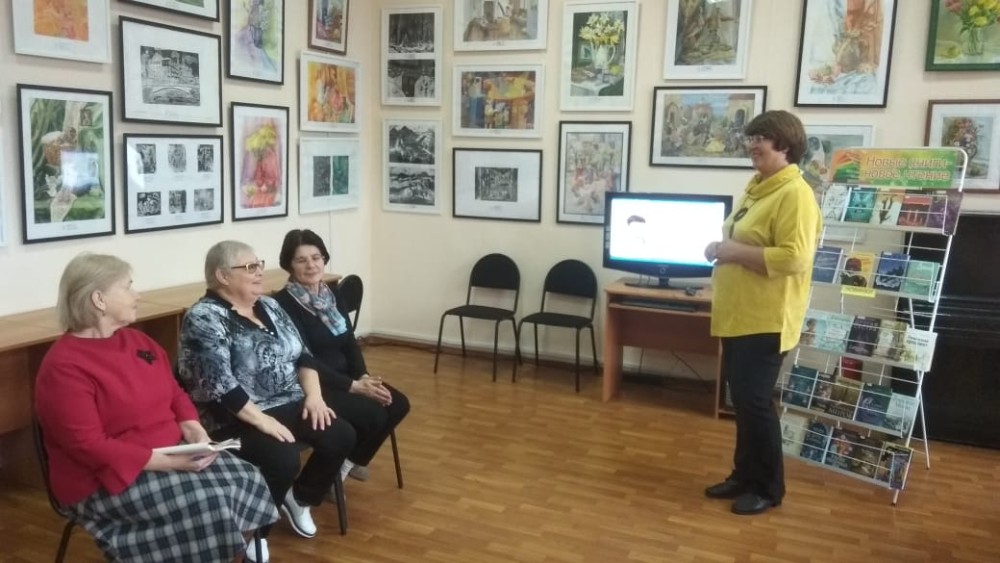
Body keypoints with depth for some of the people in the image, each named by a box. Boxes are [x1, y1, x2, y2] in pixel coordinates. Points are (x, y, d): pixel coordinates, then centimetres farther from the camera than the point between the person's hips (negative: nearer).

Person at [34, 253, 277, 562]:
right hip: (108, 480, -8)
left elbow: (174, 394, 15)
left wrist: (194, 431, -6)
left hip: (172, 453, 8)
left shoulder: (137, 340, 9)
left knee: (247, 480, -11)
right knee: (209, 501, -26)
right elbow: (89, 447, -22)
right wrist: (166, 462, -24)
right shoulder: (64, 366, -17)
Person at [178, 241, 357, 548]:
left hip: (290, 405, 8)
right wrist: (262, 420, -24)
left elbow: (302, 354, 11)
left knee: (341, 437, -9)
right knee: (283, 459, -30)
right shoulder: (204, 318, -14)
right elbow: (219, 384, -22)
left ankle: (299, 498, 16)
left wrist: (314, 395, -4)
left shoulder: (269, 306, 11)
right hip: (239, 418, -8)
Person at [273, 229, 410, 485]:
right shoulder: (284, 303, -15)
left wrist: (364, 377, -10)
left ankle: (351, 461, 8)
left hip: (344, 376, 8)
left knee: (397, 404, -8)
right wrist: (353, 386, -22)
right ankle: (338, 467, 2)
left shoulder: (332, 294, 8)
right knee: (372, 413, -23)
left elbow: (350, 342, 9)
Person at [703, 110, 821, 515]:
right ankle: (745, 474, 30)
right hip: (739, 315, 10)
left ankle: (768, 487, 15)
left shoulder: (794, 195, -17)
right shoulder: (756, 187, 14)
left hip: (766, 319, -10)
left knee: (754, 400, -2)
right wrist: (721, 248, 7)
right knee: (740, 397, 16)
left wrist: (735, 252, -21)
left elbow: (794, 258, -26)